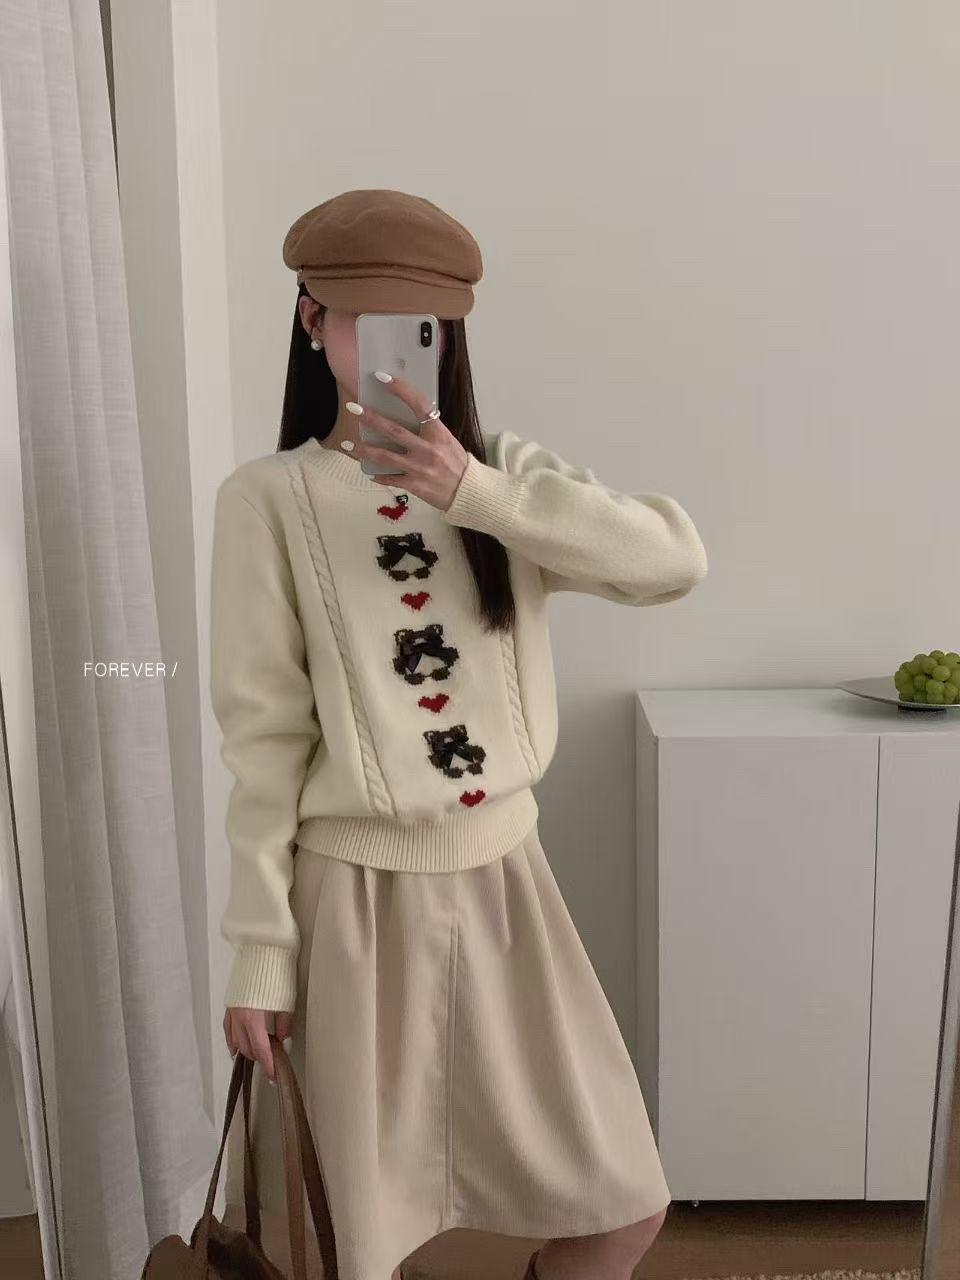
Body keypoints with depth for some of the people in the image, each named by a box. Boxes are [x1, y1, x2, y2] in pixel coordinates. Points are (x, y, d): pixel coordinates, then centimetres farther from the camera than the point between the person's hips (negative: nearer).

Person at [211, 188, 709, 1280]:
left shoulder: (505, 470, 2)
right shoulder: (268, 498, -7)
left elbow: (675, 561, -14)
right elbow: (261, 732, -8)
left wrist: (473, 492, -24)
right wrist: (259, 944, -6)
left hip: (501, 875, 4)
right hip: (356, 890, -3)